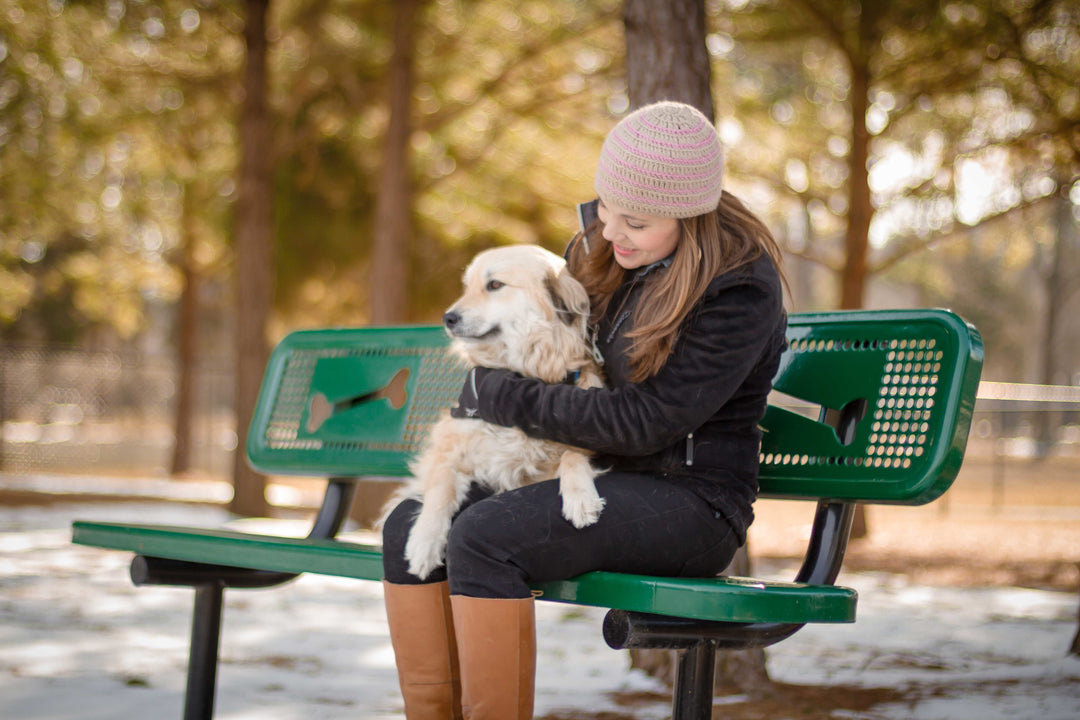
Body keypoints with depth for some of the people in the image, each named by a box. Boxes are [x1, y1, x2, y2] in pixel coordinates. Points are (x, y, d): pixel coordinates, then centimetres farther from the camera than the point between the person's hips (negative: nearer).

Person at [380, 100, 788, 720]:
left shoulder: (742, 288, -17)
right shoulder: (600, 243, 6)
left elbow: (645, 422, -20)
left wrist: (507, 399, -16)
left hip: (691, 501, -8)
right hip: (599, 479, 8)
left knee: (484, 535, -28)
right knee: (410, 526, -10)